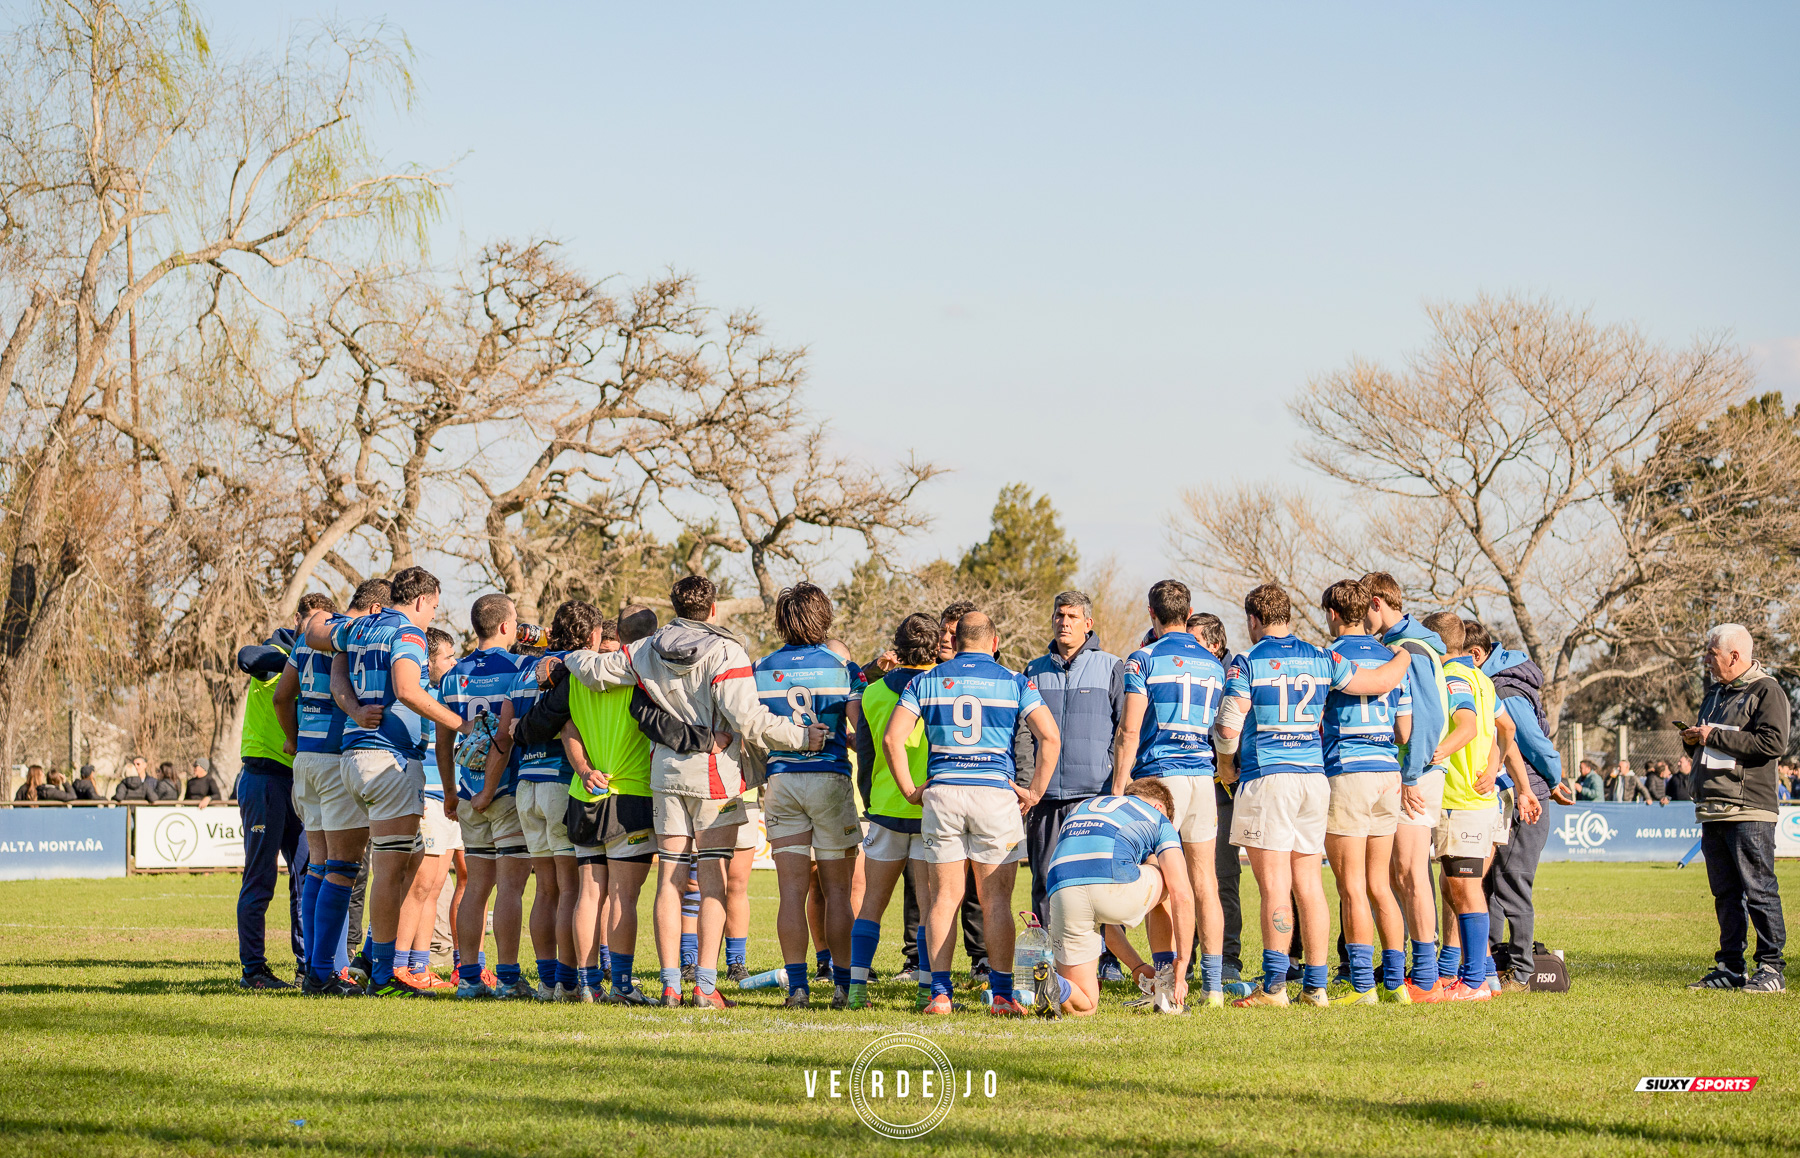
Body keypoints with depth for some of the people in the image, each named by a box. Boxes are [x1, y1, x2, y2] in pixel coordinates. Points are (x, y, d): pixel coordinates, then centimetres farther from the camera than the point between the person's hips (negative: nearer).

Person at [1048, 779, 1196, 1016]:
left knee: (1082, 1006, 19)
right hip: (1116, 887, -4)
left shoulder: (1079, 810, 38)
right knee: (1167, 880, 34)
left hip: (1062, 894, 4)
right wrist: (1180, 970, 19)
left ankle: (1056, 986, -15)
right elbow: (1182, 896, 14)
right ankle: (1167, 993, 29)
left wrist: (1138, 966, 38)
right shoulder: (1158, 817, 26)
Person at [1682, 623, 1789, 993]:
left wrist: (1715, 736, -15)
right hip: (1712, 810, 8)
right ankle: (1730, 969, 12)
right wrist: (1692, 740, 8)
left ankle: (1772, 968, -5)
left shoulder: (1766, 691, -6)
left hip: (1749, 810, -8)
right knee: (1726, 893, 9)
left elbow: (1774, 743, -19)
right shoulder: (1714, 692, 20)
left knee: (1759, 891, -8)